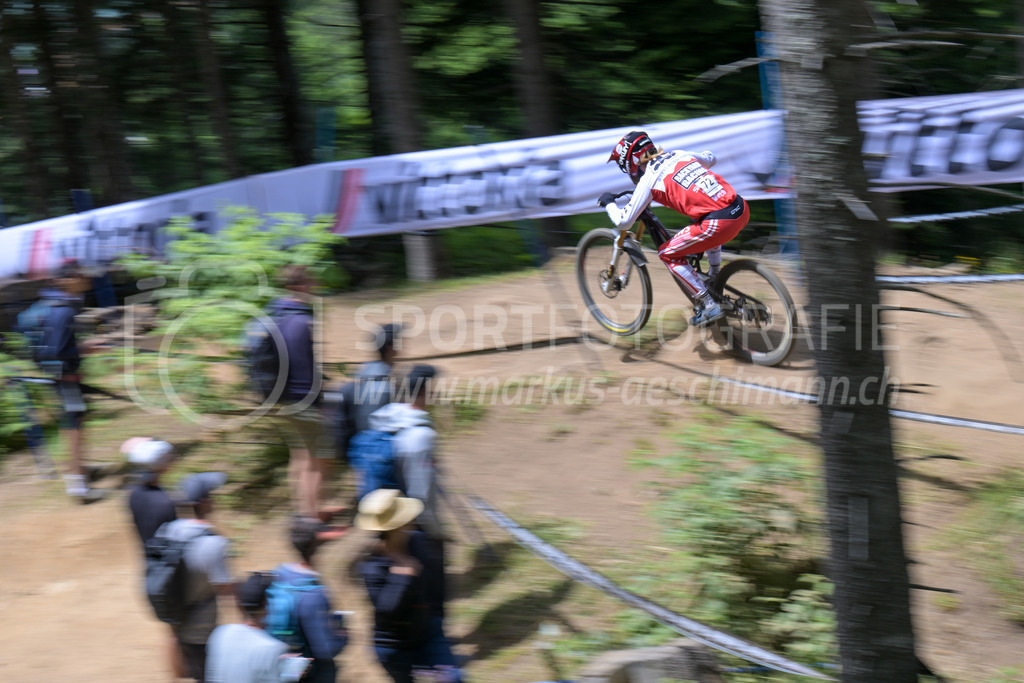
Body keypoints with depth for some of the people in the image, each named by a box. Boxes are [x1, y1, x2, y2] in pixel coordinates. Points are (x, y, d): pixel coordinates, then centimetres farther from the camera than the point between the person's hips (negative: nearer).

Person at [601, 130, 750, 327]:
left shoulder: (648, 179, 1)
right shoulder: (680, 155, 19)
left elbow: (623, 222, 5)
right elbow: (711, 159, 41)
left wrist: (608, 203, 24)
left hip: (720, 223, -7)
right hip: (742, 210, 7)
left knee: (667, 254, 13)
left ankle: (708, 306, 10)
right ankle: (714, 280, 44)